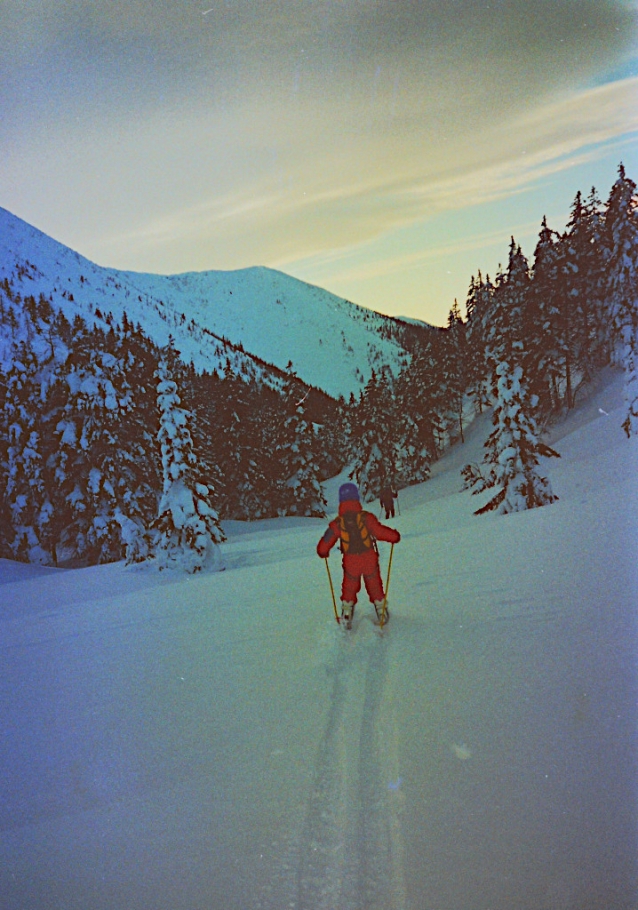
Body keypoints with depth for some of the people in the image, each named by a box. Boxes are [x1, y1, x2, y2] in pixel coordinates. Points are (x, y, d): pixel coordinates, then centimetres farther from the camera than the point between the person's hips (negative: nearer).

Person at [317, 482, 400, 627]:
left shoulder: (337, 523, -13)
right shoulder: (366, 517, -19)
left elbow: (324, 546, -9)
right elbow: (381, 532, -18)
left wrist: (323, 553, 15)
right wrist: (395, 536, 2)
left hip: (350, 562, 1)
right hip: (370, 560, 0)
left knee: (349, 589, 23)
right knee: (375, 587, 22)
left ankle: (347, 614, 26)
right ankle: (381, 611, 34)